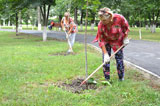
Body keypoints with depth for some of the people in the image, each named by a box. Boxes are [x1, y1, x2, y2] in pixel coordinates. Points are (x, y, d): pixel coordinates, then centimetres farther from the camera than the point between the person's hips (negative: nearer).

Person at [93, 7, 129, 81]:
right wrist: (105, 54, -27)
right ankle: (107, 79, 8)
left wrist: (125, 38, -7)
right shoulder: (100, 25, -32)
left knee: (119, 59, 3)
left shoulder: (119, 18, -32)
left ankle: (121, 79, 19)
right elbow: (101, 40, -25)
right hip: (107, 41, 0)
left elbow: (125, 27, -9)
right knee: (106, 60, -5)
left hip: (118, 41, 0)